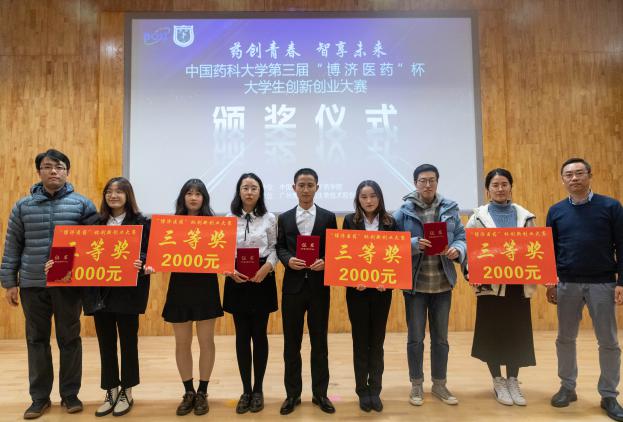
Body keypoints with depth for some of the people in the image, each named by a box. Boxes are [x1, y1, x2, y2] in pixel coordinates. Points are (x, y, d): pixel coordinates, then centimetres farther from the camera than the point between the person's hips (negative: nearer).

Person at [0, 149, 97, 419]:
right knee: (37, 340, 11)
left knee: (69, 339, 8)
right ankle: (40, 397, 25)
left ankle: (70, 394, 23)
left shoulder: (82, 204, 0)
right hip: (32, 284, 2)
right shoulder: (23, 206, 6)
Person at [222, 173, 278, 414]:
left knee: (259, 335, 7)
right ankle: (246, 391, 22)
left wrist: (267, 266, -18)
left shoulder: (269, 219, 0)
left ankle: (258, 390, 23)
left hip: (262, 279, -1)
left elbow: (274, 249, 0)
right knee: (242, 336, 8)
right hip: (236, 281, 1)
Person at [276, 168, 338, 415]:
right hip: (293, 286, 1)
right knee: (291, 342, 9)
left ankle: (320, 393, 25)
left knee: (319, 341, 10)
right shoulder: (284, 218, 6)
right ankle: (292, 394, 24)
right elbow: (279, 247, 4)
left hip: (319, 286, -1)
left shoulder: (328, 217, 3)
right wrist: (288, 260, -15)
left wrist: (325, 262, -17)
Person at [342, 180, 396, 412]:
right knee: (360, 340, 7)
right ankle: (362, 391, 20)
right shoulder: (350, 221, -1)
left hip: (382, 288, 1)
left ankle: (375, 390, 22)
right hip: (357, 289, -1)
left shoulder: (390, 222, 2)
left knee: (377, 340, 10)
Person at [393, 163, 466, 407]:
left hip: (443, 283, 3)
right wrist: (414, 244, -25)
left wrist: (457, 250, -17)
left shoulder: (450, 209, 4)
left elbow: (462, 237, 4)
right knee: (415, 337, 8)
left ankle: (439, 384, 31)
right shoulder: (404, 211, -5)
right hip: (415, 283, -3)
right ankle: (416, 385, 25)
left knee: (441, 337, 14)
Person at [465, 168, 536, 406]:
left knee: (517, 333, 8)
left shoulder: (525, 216, 7)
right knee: (492, 333, 5)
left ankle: (513, 381, 25)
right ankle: (498, 383, 22)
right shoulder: (478, 217, -1)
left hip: (518, 284, 2)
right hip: (491, 284, -2)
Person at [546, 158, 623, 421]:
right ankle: (567, 387, 25)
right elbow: (550, 250, 7)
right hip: (567, 284, 2)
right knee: (565, 338, 10)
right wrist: (550, 283, 4)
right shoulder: (556, 211, 4)